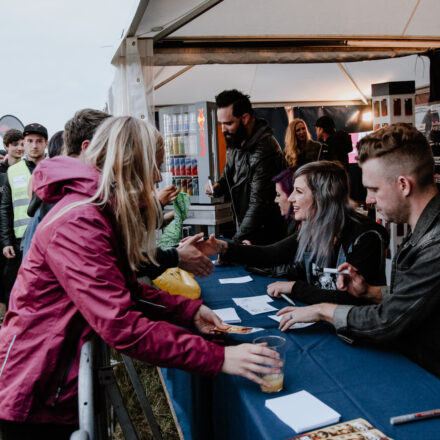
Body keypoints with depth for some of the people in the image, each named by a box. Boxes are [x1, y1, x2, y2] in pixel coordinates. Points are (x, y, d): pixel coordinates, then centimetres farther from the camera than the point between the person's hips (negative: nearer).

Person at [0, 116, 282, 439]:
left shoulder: (104, 213, 5)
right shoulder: (78, 223, -28)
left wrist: (189, 310, -6)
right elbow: (121, 326, -34)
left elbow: (126, 290, 6)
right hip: (37, 396, -9)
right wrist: (219, 357, -32)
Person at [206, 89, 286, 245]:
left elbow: (259, 203, -26)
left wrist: (237, 241, -28)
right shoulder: (235, 142, 5)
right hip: (242, 230, 8)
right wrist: (218, 186, -3)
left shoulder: (264, 149, -23)